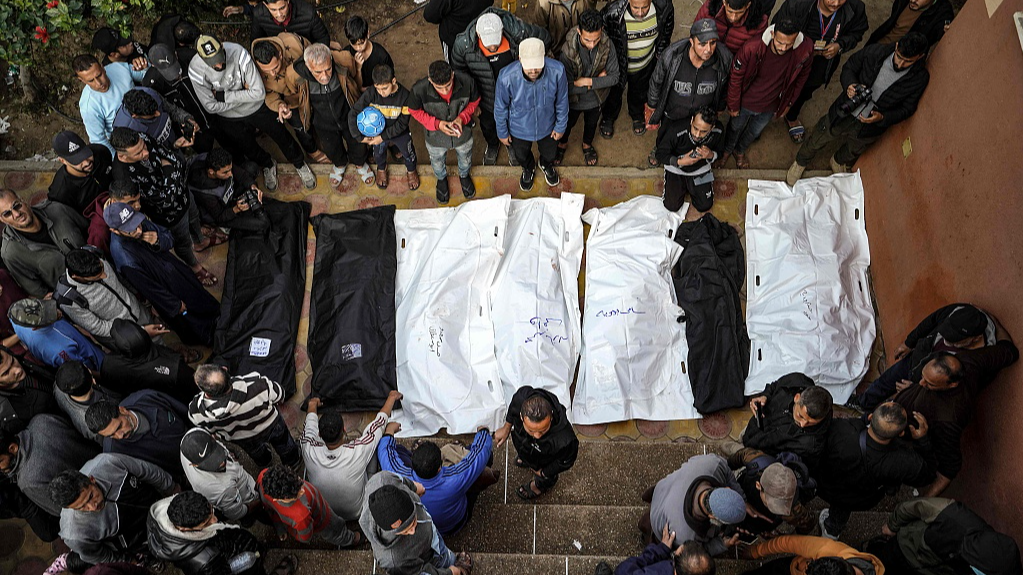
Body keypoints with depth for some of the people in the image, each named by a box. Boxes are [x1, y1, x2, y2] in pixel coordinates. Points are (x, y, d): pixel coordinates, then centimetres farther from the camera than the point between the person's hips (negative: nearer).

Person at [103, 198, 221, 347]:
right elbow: (147, 288, -25)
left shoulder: (141, 221, -17)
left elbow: (169, 238, 0)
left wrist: (158, 241, -25)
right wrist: (177, 305, -17)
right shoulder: (120, 250, -33)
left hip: (175, 270, 6)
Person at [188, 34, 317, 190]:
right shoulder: (196, 70, -29)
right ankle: (268, 165, 57)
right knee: (248, 149, 22)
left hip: (257, 107, -1)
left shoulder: (238, 53, -33)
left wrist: (224, 96, -30)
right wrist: (243, 96, -24)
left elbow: (259, 93, -31)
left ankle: (300, 164, 48)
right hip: (230, 118, 1)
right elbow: (211, 106, -22)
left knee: (283, 137, 17)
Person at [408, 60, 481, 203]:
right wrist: (437, 123, -29)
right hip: (436, 138, -1)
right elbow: (414, 111, -15)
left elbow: (474, 101, -11)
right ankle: (441, 179, 67)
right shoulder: (419, 89, -36)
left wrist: (463, 117, -29)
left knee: (465, 159, 32)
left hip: (463, 134, 1)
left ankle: (464, 175, 69)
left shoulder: (466, 82, -34)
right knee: (438, 163, 31)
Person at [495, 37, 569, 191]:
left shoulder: (557, 71, -35)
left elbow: (562, 102, -14)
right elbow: (500, 107, -17)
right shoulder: (507, 77, -37)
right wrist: (502, 132, -3)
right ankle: (528, 170, 68)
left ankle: (547, 165, 69)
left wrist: (561, 126, -1)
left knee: (550, 154, 31)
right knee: (522, 155, 31)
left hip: (547, 126, 1)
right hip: (519, 129, -1)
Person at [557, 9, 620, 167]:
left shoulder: (607, 46, -29)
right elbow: (568, 87, -32)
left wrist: (588, 81, -32)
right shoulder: (568, 51, -37)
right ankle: (562, 144, 61)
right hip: (573, 100, -2)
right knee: (567, 124, 28)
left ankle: (587, 144, 64)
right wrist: (598, 80, -27)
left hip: (596, 99, 2)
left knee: (591, 124, 31)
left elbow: (614, 77, -21)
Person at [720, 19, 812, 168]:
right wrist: (733, 105, -9)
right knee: (735, 127, 27)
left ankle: (740, 151, 61)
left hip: (770, 106, 2)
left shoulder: (805, 50, -28)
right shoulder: (751, 48, -35)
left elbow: (802, 76, -5)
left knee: (755, 131, 29)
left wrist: (788, 102, 4)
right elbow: (736, 77, -19)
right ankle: (727, 150, 59)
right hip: (745, 101, -2)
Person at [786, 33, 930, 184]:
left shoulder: (920, 78, -21)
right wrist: (849, 85, -27)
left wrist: (882, 118, -28)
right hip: (844, 114, -1)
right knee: (817, 141, 20)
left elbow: (907, 109, -10)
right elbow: (849, 68, -5)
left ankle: (838, 162, 67)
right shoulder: (875, 52, -23)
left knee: (852, 152, 31)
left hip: (870, 126, 1)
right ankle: (800, 163, 52)